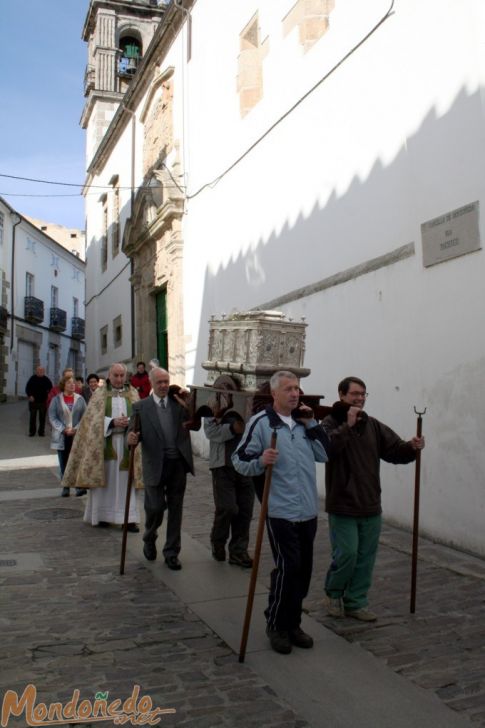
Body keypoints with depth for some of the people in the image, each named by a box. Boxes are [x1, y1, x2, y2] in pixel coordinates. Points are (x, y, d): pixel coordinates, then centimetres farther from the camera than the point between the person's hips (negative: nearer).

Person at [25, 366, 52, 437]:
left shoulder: (46, 380, 0)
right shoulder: (32, 379, -2)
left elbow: (51, 389, 7)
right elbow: (27, 388, 2)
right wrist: (30, 396, -13)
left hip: (43, 401, 0)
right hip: (33, 401, 0)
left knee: (42, 417, 3)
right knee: (32, 417, 6)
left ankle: (41, 431, 13)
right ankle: (32, 431, 16)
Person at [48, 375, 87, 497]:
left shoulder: (80, 399, 5)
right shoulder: (56, 400, 3)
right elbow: (52, 417, -1)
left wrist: (76, 429, -10)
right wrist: (64, 429, -12)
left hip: (77, 435, 0)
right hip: (62, 436, 0)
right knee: (64, 463, 6)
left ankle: (79, 486, -7)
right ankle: (65, 487, 13)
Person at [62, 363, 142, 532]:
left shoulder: (133, 394, 9)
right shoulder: (100, 394, 4)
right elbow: (95, 419, -4)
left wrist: (128, 422, -19)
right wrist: (113, 422, -19)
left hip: (126, 443, 1)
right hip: (104, 441, -1)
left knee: (125, 480, 1)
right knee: (104, 478, 4)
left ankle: (128, 519, 2)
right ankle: (102, 515, 16)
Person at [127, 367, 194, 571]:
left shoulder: (179, 402, 7)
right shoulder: (141, 407, 1)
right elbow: (133, 431, -4)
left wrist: (187, 406, -10)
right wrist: (132, 439, -26)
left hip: (178, 464, 2)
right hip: (155, 465, -2)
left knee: (175, 510, 9)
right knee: (156, 506, 0)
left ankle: (172, 553, 23)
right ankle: (149, 539, 32)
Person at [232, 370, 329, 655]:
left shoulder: (304, 421, 12)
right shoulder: (260, 422, -8)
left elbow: (325, 455, 7)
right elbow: (240, 460, -9)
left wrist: (312, 425, -1)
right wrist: (260, 461, -28)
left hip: (308, 510, 6)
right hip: (280, 511, -6)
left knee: (304, 569, 11)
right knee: (288, 567, -7)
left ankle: (292, 623, 28)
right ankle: (276, 624, 15)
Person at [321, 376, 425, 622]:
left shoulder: (374, 426, 9)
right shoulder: (331, 423, -9)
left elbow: (395, 450, 3)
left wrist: (411, 447, -17)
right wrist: (347, 426, -28)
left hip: (370, 506, 6)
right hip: (342, 506, -6)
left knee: (365, 558, 11)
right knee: (346, 554, -4)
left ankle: (355, 602, 27)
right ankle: (333, 594, 23)